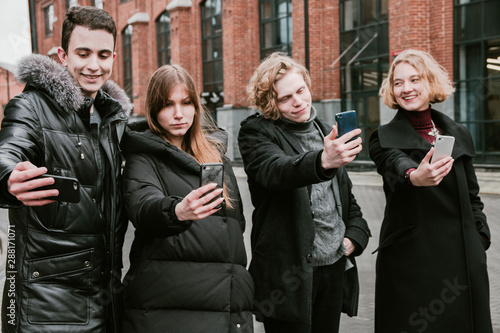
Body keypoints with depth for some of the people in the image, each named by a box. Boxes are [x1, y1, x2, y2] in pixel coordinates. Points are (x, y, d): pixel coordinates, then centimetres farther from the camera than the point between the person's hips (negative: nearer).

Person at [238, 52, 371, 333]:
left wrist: (355, 235, 6)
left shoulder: (326, 132, 13)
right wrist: (322, 161, -47)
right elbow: (275, 169, -29)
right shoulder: (257, 132, -6)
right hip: (290, 272, -6)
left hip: (334, 266, 6)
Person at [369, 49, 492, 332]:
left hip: (465, 261, 4)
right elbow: (398, 166, -25)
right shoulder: (385, 139, -1)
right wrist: (414, 177, -46)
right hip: (411, 263, -3)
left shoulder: (458, 134, 11)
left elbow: (472, 196, 17)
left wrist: (480, 239, 8)